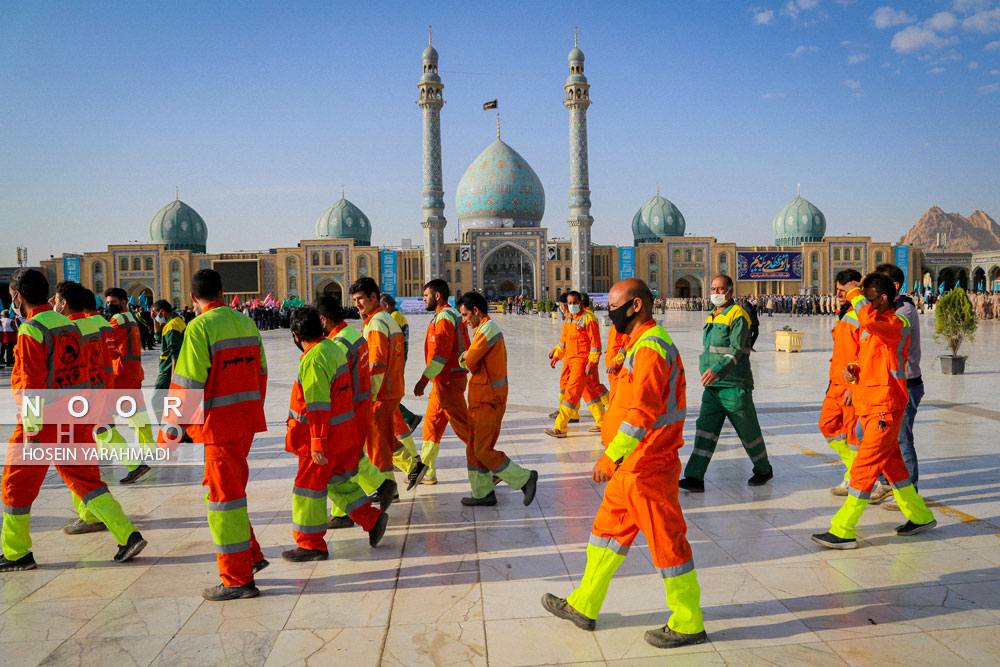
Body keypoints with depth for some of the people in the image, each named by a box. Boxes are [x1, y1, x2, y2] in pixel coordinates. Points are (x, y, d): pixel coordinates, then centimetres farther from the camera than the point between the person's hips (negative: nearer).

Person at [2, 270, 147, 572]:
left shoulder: (31, 331, -14)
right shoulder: (69, 324, 10)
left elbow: (32, 385, -19)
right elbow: (85, 373, 14)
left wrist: (31, 432, -17)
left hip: (44, 423, -7)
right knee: (86, 480, 12)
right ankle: (128, 535, 5)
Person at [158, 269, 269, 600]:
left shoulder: (200, 327, -12)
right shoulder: (245, 322, 9)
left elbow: (188, 383, -15)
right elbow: (260, 373, 15)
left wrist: (170, 428, -8)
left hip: (219, 424, -7)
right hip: (247, 420, 7)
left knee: (225, 496, 1)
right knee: (220, 487, 21)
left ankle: (237, 579, 10)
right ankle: (250, 555, 26)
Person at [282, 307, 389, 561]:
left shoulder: (313, 360, -22)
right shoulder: (333, 348, 7)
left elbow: (317, 405, -24)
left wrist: (318, 443, -21)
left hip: (324, 436, -9)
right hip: (344, 434, 9)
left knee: (310, 487, 3)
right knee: (337, 481, 22)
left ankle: (311, 545, 14)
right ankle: (371, 518, 21)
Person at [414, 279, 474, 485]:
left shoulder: (444, 317, -16)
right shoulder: (451, 315, 15)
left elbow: (441, 354, -24)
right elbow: (465, 349, 17)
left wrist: (424, 380, -23)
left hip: (449, 381, -10)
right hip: (444, 381, 10)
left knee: (463, 427, -6)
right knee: (431, 424, 15)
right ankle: (426, 471, 23)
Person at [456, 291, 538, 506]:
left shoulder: (487, 329, -17)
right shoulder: (491, 328, 16)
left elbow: (468, 362, -17)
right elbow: (470, 362, 17)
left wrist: (464, 358, 3)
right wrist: (467, 357, -3)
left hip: (488, 401, -10)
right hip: (481, 399, 10)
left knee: (484, 450, -6)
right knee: (474, 447, 12)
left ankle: (524, 478, 3)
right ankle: (483, 493, 19)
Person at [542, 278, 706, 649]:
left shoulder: (649, 347, -20)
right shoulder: (644, 343, 14)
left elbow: (641, 412, -27)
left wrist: (611, 457, -26)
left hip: (647, 467, -11)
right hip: (633, 465, 11)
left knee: (666, 542, 2)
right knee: (608, 528, 17)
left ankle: (688, 625, 18)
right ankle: (584, 607, 29)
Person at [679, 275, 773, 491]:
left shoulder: (738, 316, -12)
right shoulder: (713, 318, 14)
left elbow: (736, 351, -24)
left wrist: (717, 371, -37)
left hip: (734, 386, -7)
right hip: (712, 387, 7)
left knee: (748, 432, 8)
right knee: (705, 427, -3)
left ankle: (764, 470, 29)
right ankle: (695, 478, -6)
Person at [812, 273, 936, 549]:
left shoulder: (897, 324, -14)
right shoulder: (871, 329, 15)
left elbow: (868, 318, -37)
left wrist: (854, 292, -20)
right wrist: (852, 371, 1)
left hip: (885, 408, -10)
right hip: (868, 406, 10)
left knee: (864, 467, -9)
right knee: (891, 464, 19)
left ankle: (843, 531, -6)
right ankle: (920, 517, 35)